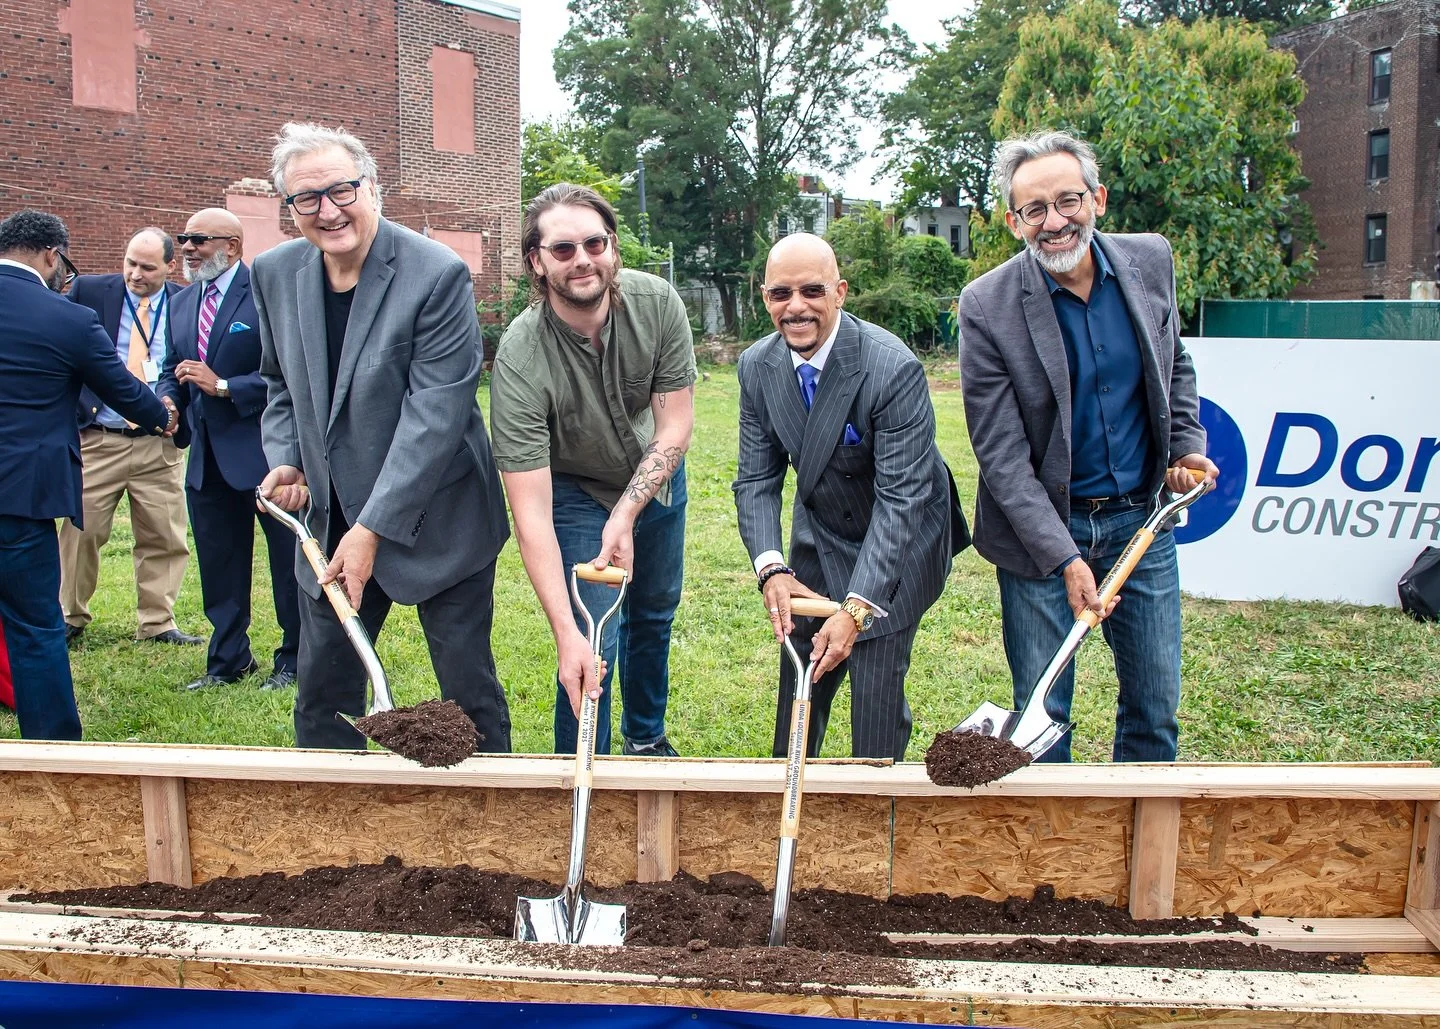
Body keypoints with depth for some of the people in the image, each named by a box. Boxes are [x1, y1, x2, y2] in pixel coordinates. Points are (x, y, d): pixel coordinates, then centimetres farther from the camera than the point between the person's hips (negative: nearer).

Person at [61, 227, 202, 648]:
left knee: (164, 538, 5)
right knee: (81, 531, 5)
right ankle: (70, 618, 22)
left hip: (159, 444, 1)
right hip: (96, 440, 0)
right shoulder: (88, 291, 2)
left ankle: (157, 624, 17)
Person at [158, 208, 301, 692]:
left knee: (288, 562, 5)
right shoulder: (181, 303, 13)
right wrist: (167, 399, -3)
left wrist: (224, 386, -19)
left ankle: (294, 660, 18)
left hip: (265, 452, -7)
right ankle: (228, 660, 27)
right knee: (218, 565, 14)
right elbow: (173, 368, 19)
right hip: (207, 456, 7)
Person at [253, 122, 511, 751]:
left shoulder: (438, 275, -17)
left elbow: (435, 413, -21)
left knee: (469, 692, 5)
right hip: (331, 522, 5)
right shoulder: (274, 274, 2)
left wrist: (373, 530, -22)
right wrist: (285, 461, -1)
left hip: (436, 522, -5)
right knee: (321, 696, 12)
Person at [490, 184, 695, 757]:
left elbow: (676, 425, -18)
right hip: (576, 492, -4)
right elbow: (531, 512, -37)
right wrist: (566, 635, -44)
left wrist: (626, 516, -29)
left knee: (655, 614, 21)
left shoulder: (657, 303, -26)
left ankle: (646, 737, 47)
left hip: (656, 477, 4)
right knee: (594, 651, -13)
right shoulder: (520, 359, -35)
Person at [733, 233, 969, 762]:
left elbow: (901, 497, -31)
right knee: (798, 674, 12)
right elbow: (756, 478, -6)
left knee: (876, 687, -9)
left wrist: (856, 609, -37)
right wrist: (771, 568, -23)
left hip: (898, 543, -5)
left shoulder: (893, 369, -29)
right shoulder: (757, 366, -11)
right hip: (818, 537, 5)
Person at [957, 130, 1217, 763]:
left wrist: (1187, 445, 2)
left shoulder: (1151, 261, -2)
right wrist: (1064, 556, -21)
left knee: (1156, 707, 14)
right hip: (1040, 527, -4)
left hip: (1140, 520, 4)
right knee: (1042, 714, 7)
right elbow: (1001, 453, -16)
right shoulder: (987, 306, -16)